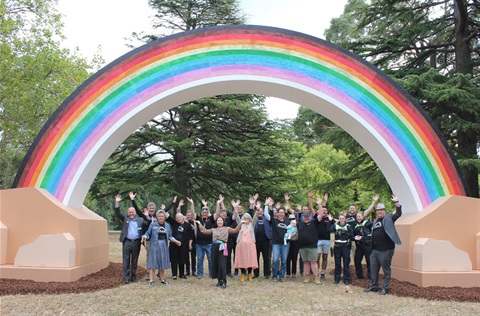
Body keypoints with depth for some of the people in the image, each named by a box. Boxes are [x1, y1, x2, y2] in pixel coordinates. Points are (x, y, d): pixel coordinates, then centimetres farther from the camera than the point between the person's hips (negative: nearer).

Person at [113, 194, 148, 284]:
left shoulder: (140, 220, 10)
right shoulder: (125, 219, 9)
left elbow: (148, 225, 2)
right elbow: (117, 213, -2)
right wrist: (117, 203, -14)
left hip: (136, 242, 1)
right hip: (127, 242, -1)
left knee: (135, 260, 9)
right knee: (126, 260, -1)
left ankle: (133, 276, 19)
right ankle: (126, 277, 3)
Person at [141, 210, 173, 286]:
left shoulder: (167, 225, 10)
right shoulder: (152, 224, 0)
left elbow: (170, 236, 14)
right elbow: (148, 233, -3)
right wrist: (144, 237, -23)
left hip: (164, 246, 4)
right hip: (154, 245, -4)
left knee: (162, 262, 9)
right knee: (153, 262, -5)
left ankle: (162, 279, 19)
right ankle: (151, 280, -3)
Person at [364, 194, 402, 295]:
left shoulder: (388, 218, -1)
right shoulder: (375, 221, 19)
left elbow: (398, 214, -18)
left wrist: (396, 202, -29)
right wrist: (371, 248, 20)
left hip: (386, 250, -7)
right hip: (375, 250, 7)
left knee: (386, 270, 1)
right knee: (373, 269, 12)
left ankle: (385, 288, 9)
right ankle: (373, 286, 23)